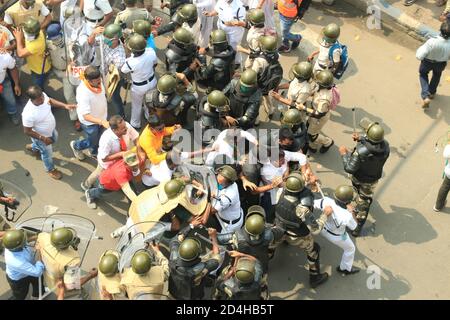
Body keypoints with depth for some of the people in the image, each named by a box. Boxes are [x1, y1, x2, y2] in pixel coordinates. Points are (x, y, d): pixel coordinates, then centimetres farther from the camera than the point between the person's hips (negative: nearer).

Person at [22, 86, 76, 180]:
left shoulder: (42, 96, -26)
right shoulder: (28, 114, -44)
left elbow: (50, 100, -2)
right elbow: (27, 131, -28)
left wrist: (65, 105, -14)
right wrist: (43, 138, -25)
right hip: (40, 136, -7)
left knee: (54, 139, 37)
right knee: (47, 154, 21)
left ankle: (33, 147, 64)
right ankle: (50, 169, 54)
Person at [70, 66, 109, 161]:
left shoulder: (97, 81, -20)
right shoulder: (83, 93, -41)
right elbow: (86, 116, -38)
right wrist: (102, 122, -49)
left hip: (101, 116, 6)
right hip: (89, 122, -6)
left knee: (98, 138, 28)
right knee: (92, 142, 19)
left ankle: (94, 152, 59)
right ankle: (76, 145, 50)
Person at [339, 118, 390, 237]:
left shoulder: (361, 150, -44)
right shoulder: (385, 146, -28)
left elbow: (350, 168, -33)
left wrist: (344, 153, -21)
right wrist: (361, 139, -4)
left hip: (359, 178, -2)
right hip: (373, 179, 3)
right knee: (364, 202, 21)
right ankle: (358, 227, 34)